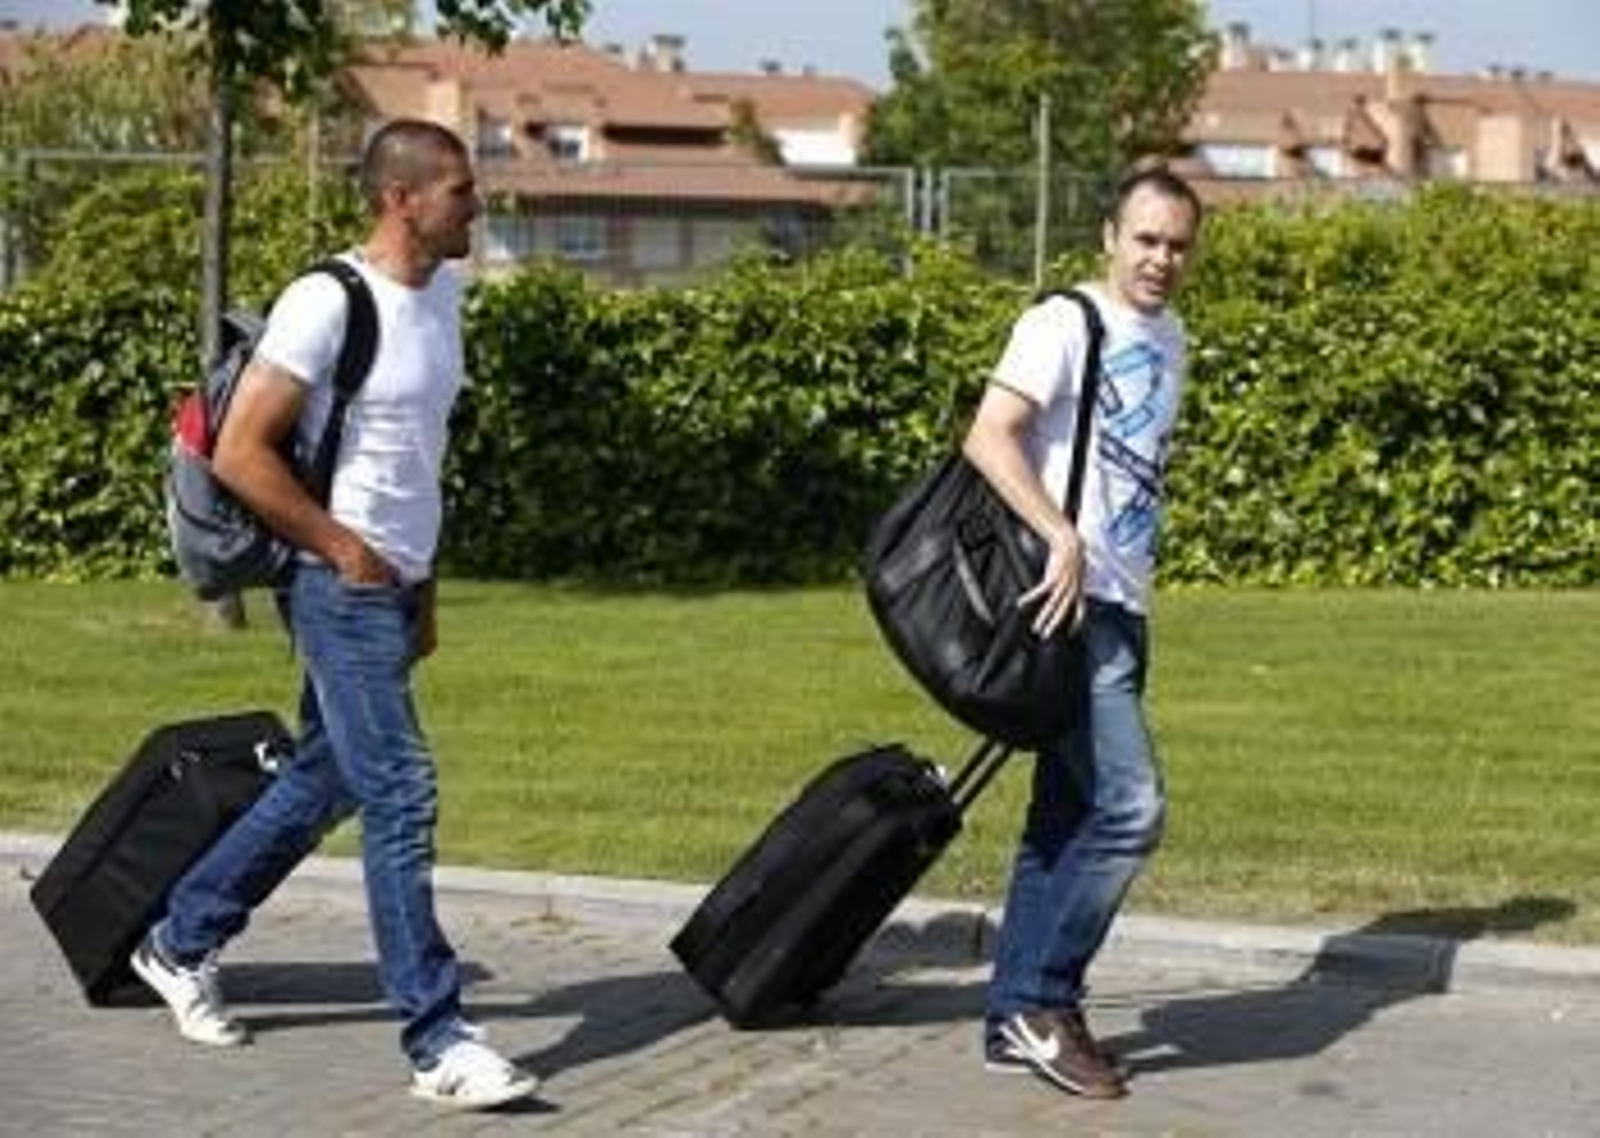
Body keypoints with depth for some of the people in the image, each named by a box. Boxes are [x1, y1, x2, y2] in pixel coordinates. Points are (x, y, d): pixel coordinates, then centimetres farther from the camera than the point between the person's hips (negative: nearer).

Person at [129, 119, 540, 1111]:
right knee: (402, 796, -10)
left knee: (325, 784, 18)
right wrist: (347, 550, -16)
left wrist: (423, 584, 17)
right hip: (344, 588, -9)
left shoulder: (444, 293, 10)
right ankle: (439, 1040, -5)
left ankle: (182, 944, 34)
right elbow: (241, 453, -18)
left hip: (394, 585, 9)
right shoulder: (329, 304, -16)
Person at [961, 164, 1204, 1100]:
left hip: (1123, 609, 9)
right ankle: (1041, 1000, -3)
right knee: (1130, 805, -15)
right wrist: (1061, 539, -29)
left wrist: (1133, 580, 18)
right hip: (1068, 605, -9)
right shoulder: (1065, 325, -9)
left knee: (1067, 819, 11)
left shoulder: (1171, 339, 16)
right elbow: (988, 436, -20)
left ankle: (1017, 1020, 17)